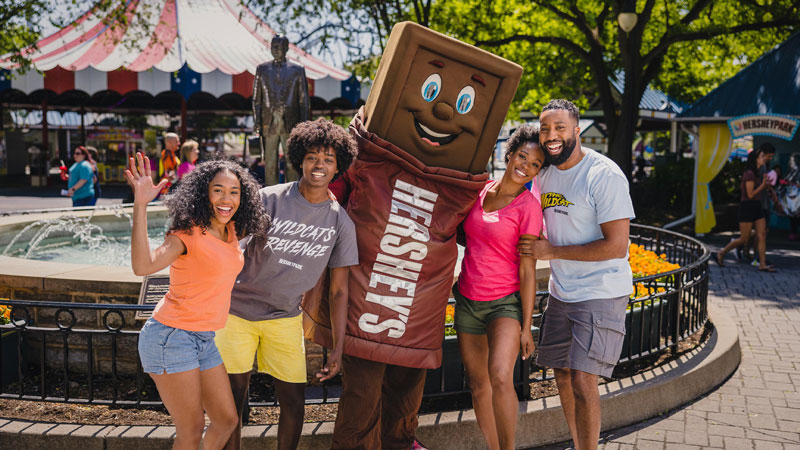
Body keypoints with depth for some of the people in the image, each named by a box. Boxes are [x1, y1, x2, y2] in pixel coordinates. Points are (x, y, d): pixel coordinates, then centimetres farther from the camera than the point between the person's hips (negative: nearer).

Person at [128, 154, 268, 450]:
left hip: (204, 340, 8)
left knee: (226, 420, 14)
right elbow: (143, 266, -33)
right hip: (171, 336, -8)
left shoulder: (231, 231, 7)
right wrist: (140, 206, -38)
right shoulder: (188, 233, -15)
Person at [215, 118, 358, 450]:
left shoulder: (341, 222, -4)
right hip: (238, 311, -2)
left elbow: (338, 290, 1)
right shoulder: (268, 200, -11)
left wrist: (338, 347, -1)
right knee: (233, 401, 3)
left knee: (294, 403, 3)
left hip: (285, 318, 2)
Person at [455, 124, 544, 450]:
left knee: (500, 378, -25)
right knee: (479, 386, 9)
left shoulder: (528, 206, -8)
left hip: (505, 302, -5)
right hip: (467, 301, 5)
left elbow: (528, 271, -9)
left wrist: (526, 327, -10)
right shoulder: (479, 190, 6)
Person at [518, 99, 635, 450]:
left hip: (601, 293, -7)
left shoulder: (604, 175, -17)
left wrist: (552, 251, -17)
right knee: (562, 375, 13)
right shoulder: (544, 175, 6)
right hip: (560, 292, 7)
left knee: (582, 381, -13)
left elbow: (616, 246, -21)